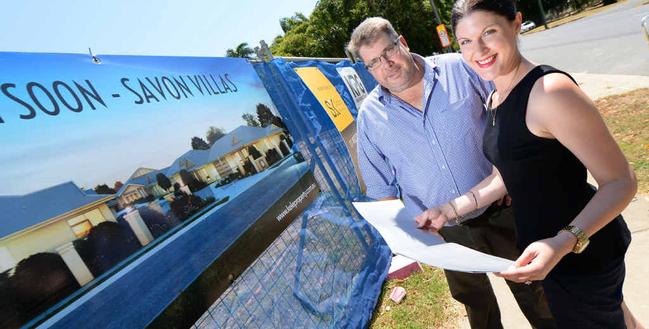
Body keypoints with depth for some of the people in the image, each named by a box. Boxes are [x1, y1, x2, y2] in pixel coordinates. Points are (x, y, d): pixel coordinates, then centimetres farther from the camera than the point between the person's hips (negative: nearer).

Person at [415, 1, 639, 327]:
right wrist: (449, 210, 5)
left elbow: (620, 182, -23)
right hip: (544, 246, 8)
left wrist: (564, 243, -36)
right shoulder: (496, 99, 2)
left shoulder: (549, 90, -25)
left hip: (582, 250, -8)